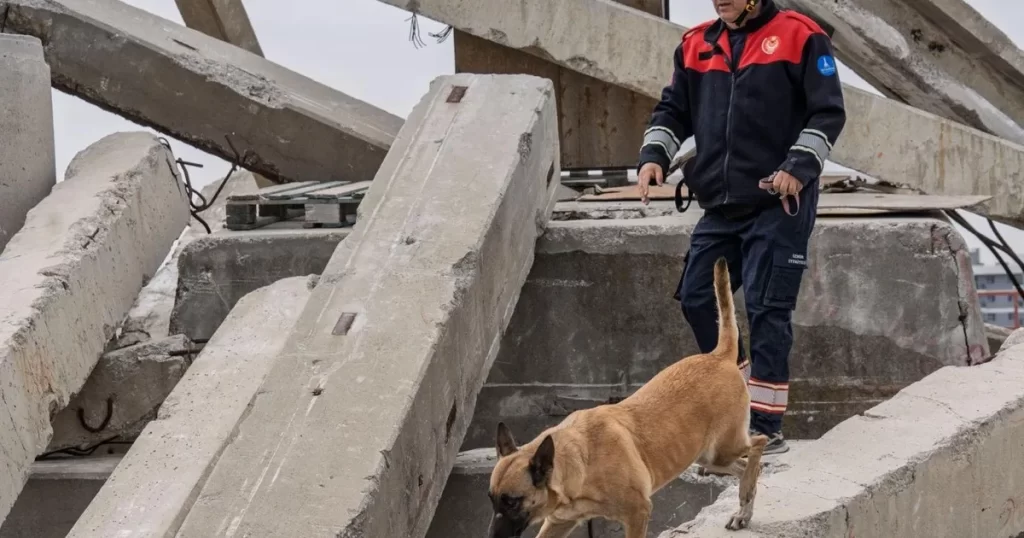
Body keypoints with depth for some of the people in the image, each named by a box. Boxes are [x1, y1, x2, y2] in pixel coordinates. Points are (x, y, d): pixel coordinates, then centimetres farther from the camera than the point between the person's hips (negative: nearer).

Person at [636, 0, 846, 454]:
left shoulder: (799, 37, -5)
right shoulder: (696, 45, 11)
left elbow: (828, 113, -7)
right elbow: (672, 110, 17)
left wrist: (799, 167, -19)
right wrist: (654, 155, -1)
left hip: (779, 205, -6)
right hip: (720, 204, 6)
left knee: (765, 309, -7)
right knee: (696, 300, 6)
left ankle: (766, 427, 0)